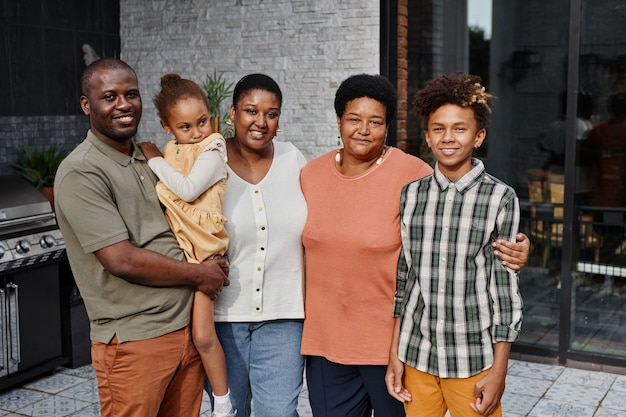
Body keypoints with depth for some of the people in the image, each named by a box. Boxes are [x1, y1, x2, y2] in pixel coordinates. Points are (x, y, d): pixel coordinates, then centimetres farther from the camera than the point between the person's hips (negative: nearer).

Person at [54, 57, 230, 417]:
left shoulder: (150, 158, 12)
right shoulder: (80, 174, -13)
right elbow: (122, 261, -19)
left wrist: (211, 262, 3)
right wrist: (199, 274, -9)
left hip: (188, 328, 7)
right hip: (134, 343, -7)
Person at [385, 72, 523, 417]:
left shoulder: (500, 198, -6)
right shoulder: (410, 195, 2)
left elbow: (505, 286, -4)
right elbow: (403, 278, 7)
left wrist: (499, 370, -5)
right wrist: (394, 354, 7)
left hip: (475, 361, -2)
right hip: (416, 356, 3)